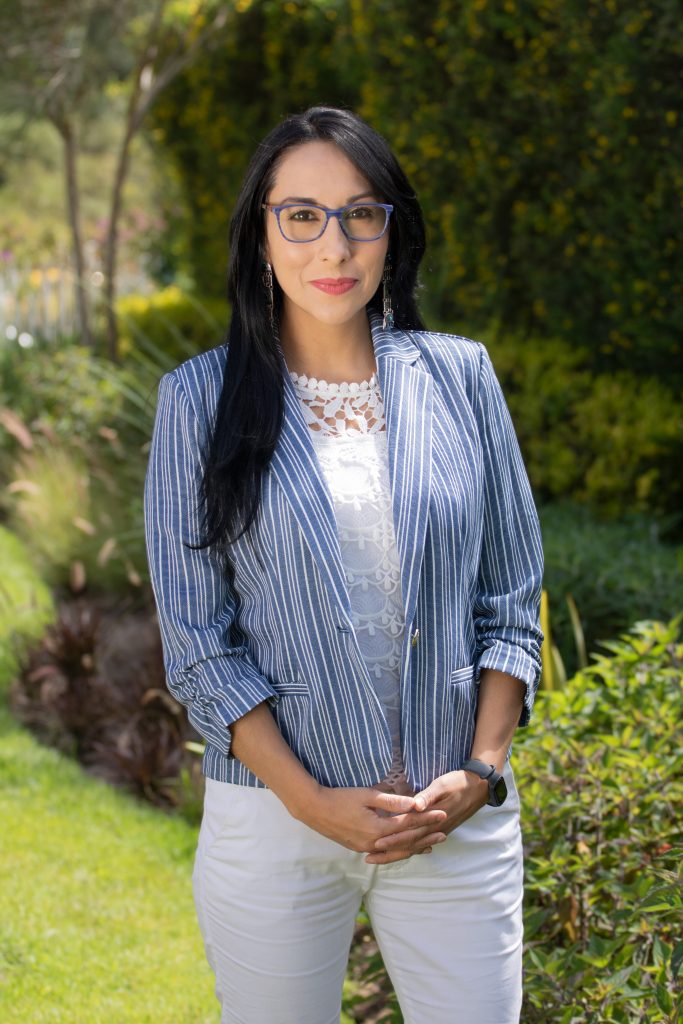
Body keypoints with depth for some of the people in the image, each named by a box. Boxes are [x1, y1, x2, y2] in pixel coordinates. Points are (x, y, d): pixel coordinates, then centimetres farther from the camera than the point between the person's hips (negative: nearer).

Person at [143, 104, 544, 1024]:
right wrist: (312, 802, -11)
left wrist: (481, 772, -5)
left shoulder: (459, 376, 3)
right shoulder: (202, 397, -2)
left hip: (458, 815, 1)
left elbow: (512, 599, 6)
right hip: (273, 820, -1)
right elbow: (196, 637, -3)